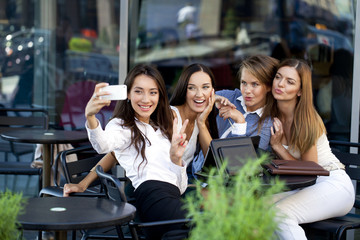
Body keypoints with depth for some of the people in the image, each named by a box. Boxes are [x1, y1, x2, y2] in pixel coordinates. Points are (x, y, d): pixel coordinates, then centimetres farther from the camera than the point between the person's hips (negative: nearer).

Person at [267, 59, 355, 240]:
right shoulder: (270, 114, -1)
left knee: (280, 214, -28)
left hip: (333, 185, -6)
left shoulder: (306, 121, -19)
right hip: (301, 187, 6)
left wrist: (277, 146, -18)